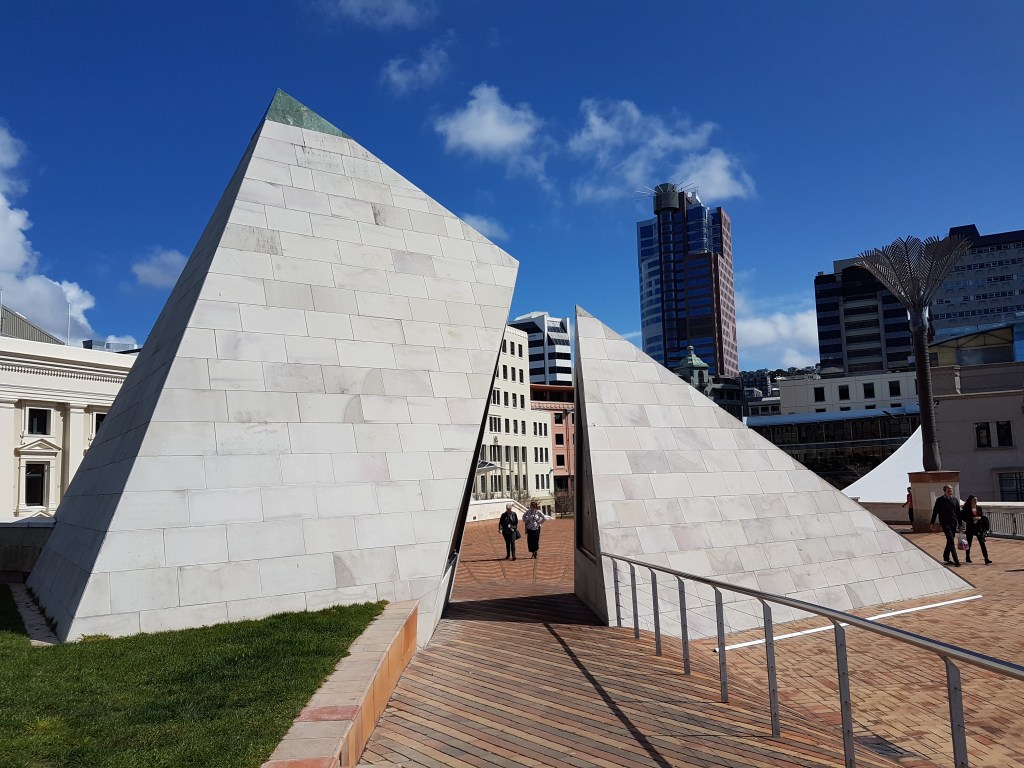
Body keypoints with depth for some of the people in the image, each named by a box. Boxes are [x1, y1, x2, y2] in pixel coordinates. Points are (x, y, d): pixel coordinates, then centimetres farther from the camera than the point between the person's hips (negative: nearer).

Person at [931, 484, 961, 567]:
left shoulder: (955, 499, 6)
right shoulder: (939, 500, -4)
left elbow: (958, 512, 12)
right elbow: (935, 512, 1)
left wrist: (960, 523, 11)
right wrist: (932, 523, 2)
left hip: (953, 523, 5)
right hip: (945, 523, -4)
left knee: (950, 541, 11)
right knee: (951, 541, -11)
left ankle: (946, 558, 24)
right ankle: (956, 561, -12)